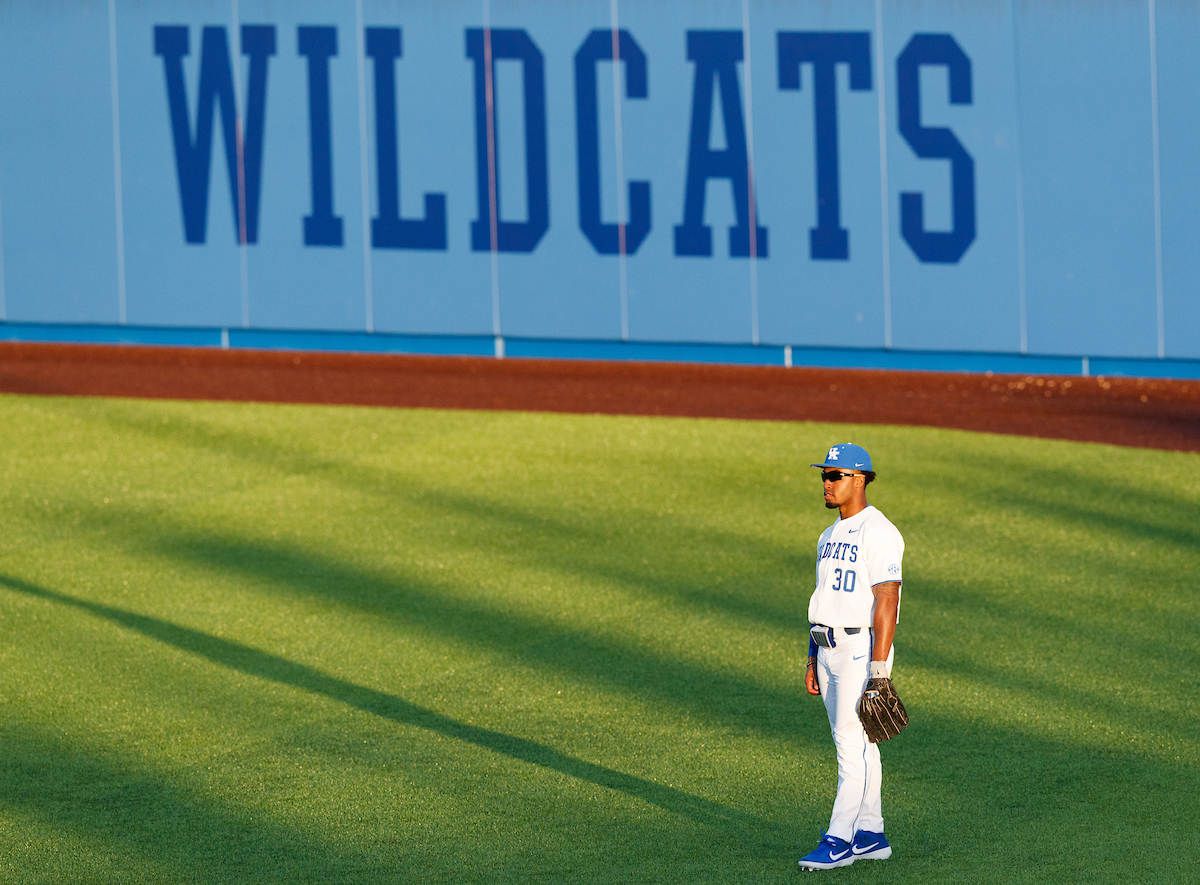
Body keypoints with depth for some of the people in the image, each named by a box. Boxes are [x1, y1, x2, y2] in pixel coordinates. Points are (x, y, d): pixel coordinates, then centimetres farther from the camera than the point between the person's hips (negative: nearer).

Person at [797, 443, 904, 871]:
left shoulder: (878, 533, -14)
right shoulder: (830, 537, 15)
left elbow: (887, 602, -19)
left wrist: (879, 667, -23)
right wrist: (812, 659, 18)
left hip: (863, 649, -10)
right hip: (830, 649, 10)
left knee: (852, 743, -11)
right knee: (854, 744, 11)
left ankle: (839, 841, -12)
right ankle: (870, 836, 16)